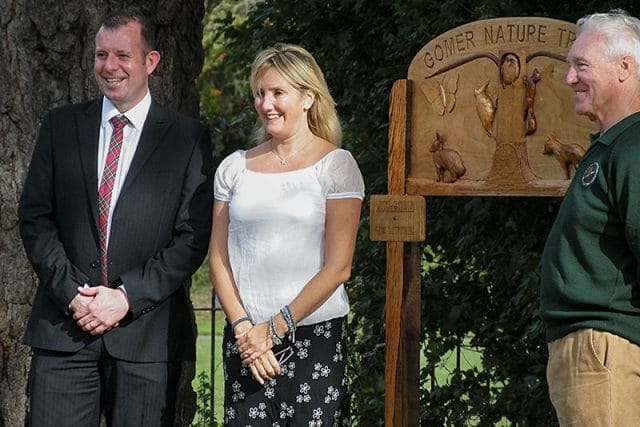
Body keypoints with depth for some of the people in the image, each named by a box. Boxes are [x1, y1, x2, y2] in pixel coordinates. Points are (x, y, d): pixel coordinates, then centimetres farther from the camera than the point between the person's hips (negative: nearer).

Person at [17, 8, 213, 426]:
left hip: (147, 333, -2)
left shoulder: (188, 137, 3)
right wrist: (71, 293, -6)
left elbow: (194, 235, -2)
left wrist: (127, 297, -11)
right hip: (64, 329, 2)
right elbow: (35, 217, 7)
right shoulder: (60, 126, 10)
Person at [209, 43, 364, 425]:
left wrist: (274, 328, -10)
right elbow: (219, 258, 8)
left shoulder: (335, 165, -2)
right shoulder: (235, 168, 10)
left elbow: (338, 267, -7)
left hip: (314, 337, -3)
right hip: (245, 340, 3)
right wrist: (243, 328, -6)